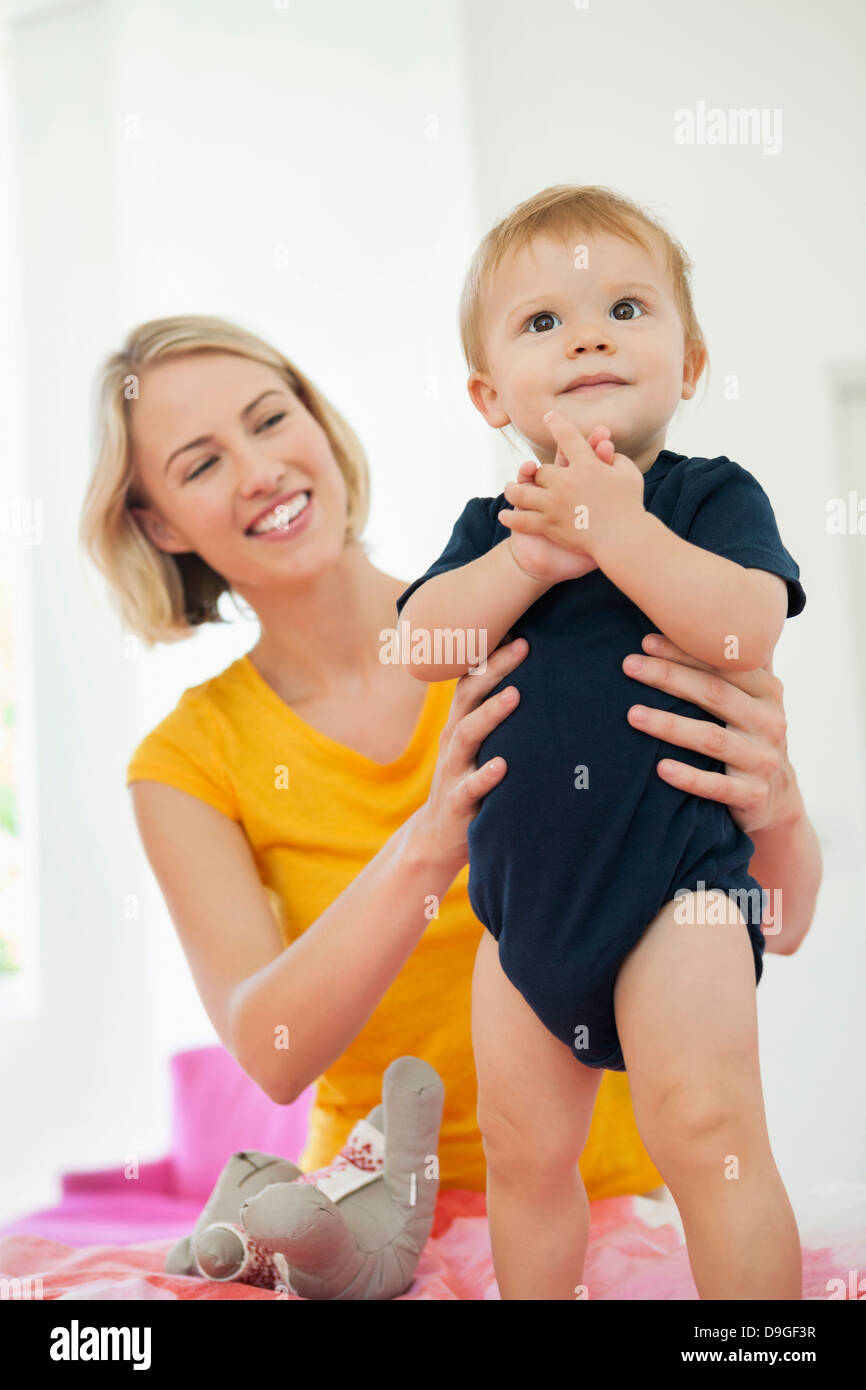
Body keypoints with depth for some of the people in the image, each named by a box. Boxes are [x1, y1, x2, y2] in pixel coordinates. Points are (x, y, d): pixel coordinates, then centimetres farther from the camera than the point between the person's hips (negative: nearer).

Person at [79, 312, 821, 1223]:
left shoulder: (515, 626, -4)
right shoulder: (187, 763, -1)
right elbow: (270, 1055, -15)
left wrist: (773, 805, -28)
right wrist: (427, 849, -30)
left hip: (608, 1188, 0)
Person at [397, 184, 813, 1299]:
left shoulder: (714, 495, -3)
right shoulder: (493, 524, 10)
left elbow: (746, 629, -20)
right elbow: (423, 644, -6)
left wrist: (616, 526, -20)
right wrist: (536, 553, -18)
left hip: (673, 873, -5)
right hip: (524, 889, 5)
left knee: (704, 1131, -12)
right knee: (522, 1146, 13)